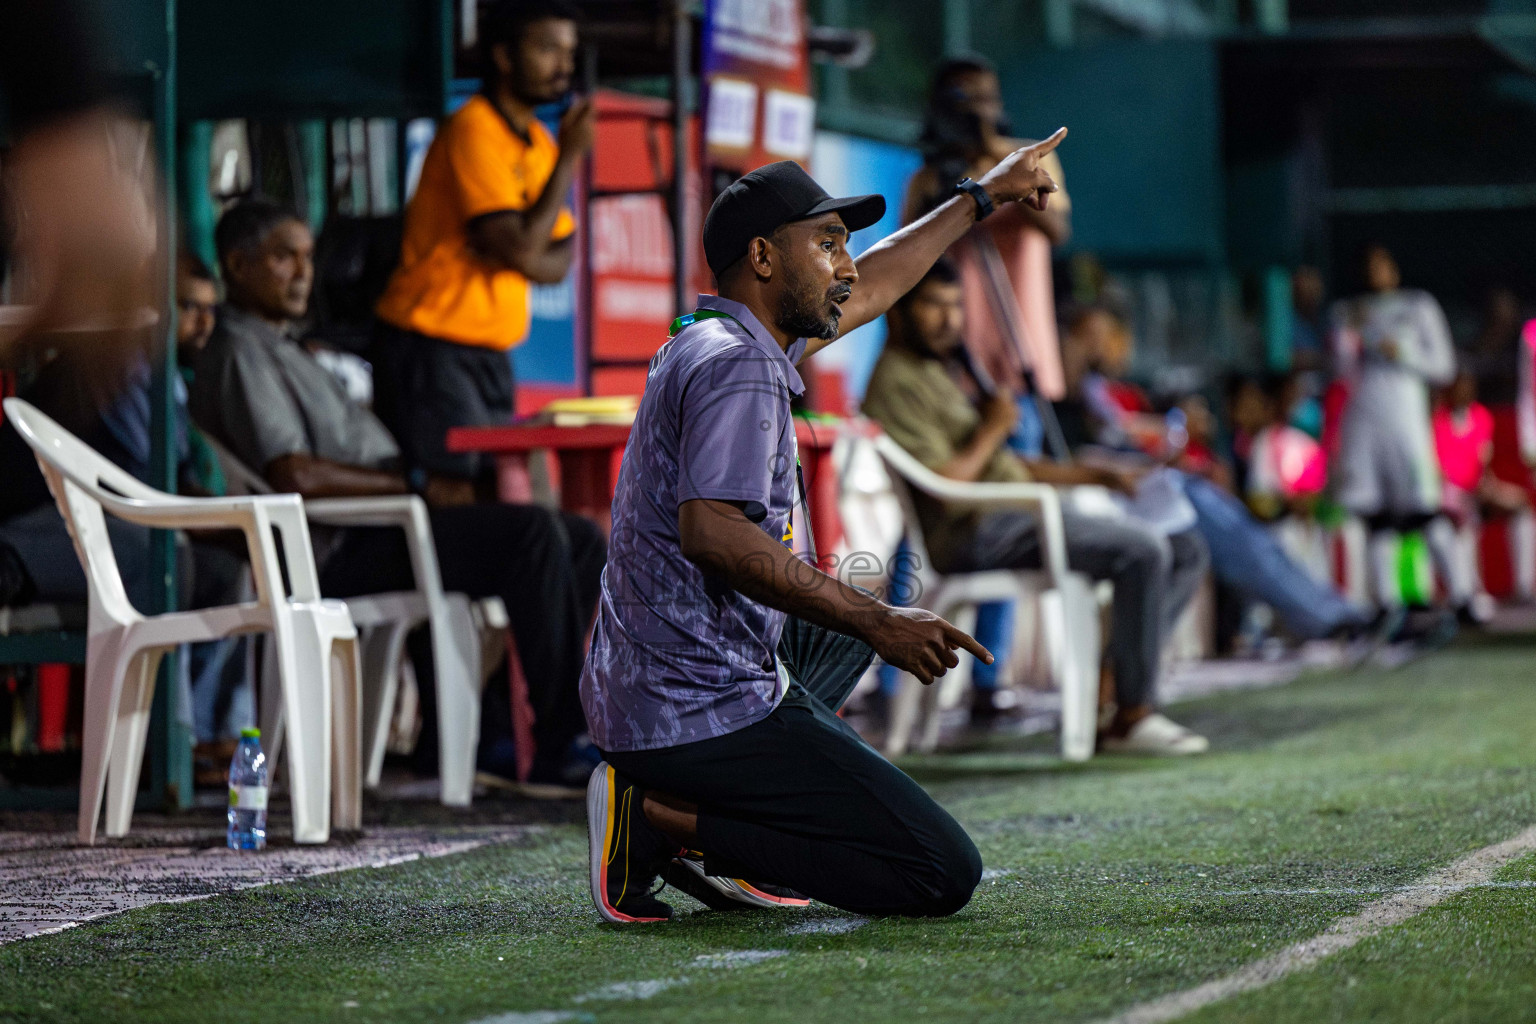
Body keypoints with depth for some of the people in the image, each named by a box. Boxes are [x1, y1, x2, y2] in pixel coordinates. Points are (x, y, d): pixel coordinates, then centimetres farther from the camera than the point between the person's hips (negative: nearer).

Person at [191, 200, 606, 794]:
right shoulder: (239, 354, -7)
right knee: (536, 533, -26)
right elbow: (294, 475, -21)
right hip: (344, 552, -11)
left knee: (581, 540, 5)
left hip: (378, 528, 11)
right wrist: (417, 486, -16)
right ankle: (557, 754, -24)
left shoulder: (280, 349, 27)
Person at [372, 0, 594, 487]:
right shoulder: (474, 130, -12)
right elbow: (521, 246, -20)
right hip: (431, 346, -9)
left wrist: (513, 255, -12)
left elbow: (560, 260, 11)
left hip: (488, 354, 9)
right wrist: (569, 154, -13)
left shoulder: (536, 140, 15)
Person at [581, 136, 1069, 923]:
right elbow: (711, 532, -29)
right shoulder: (739, 366, -15)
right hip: (704, 713, -10)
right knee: (944, 875, -11)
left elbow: (868, 289, 33)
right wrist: (876, 624, -28)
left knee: (859, 611, 37)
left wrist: (981, 198, 43)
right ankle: (667, 823, -9)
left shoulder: (719, 337, 16)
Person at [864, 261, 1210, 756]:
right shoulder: (896, 383, -8)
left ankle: (1113, 687, -7)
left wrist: (1097, 474, 17)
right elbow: (943, 482, -19)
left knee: (1186, 551, 2)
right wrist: (993, 428, -4)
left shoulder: (938, 374, 26)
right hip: (975, 534, -11)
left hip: (1019, 519, 11)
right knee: (1143, 548, -26)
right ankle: (1132, 717, -21)